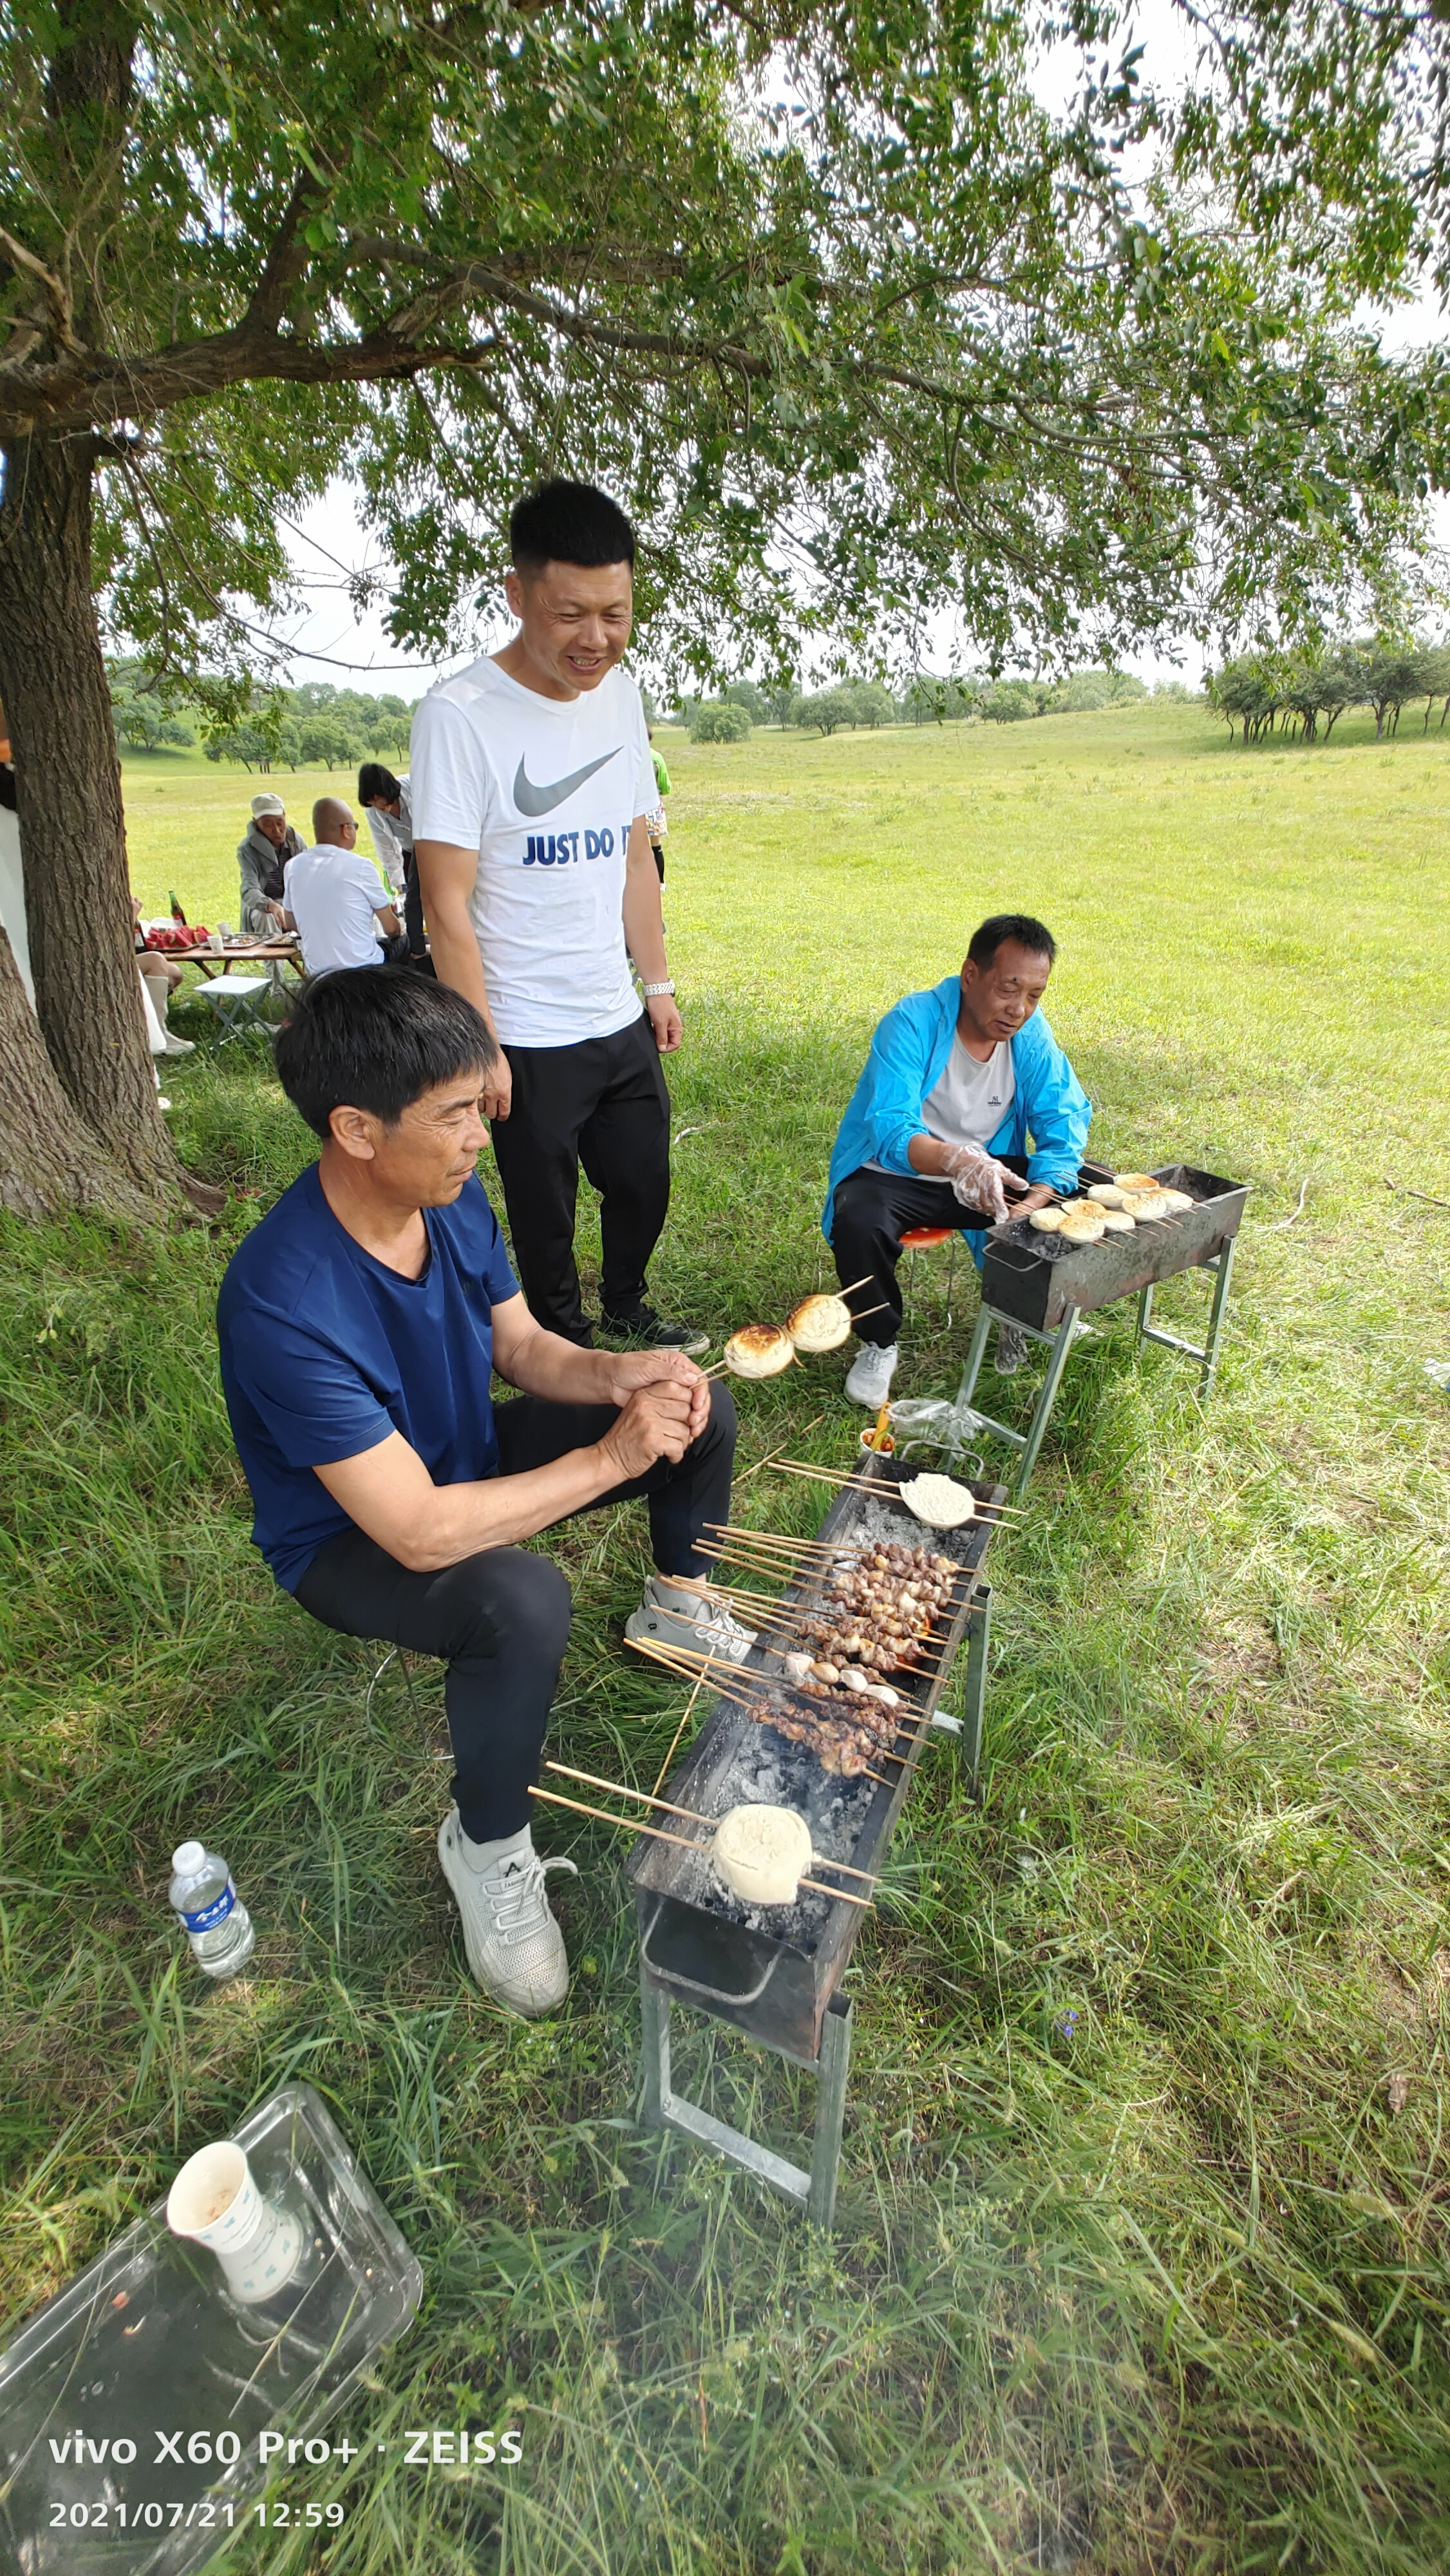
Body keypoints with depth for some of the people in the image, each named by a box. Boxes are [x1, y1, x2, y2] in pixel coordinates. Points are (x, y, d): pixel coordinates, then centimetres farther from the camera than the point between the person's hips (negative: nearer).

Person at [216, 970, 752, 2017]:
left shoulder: (452, 1195, -14)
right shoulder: (285, 1303, -37)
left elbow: (523, 1347, -1)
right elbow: (421, 1531, -36)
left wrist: (617, 1374, -22)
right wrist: (610, 1459, -31)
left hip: (463, 1456, 7)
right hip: (350, 1538, -6)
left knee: (700, 1405, 0)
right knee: (523, 1601, -38)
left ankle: (678, 1603, 26)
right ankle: (487, 1847, -7)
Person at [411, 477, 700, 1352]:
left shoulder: (620, 694, 8)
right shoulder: (461, 714, -13)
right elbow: (448, 901, -15)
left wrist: (659, 983, 13)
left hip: (621, 1020, 6)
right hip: (529, 1039, -6)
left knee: (645, 1186, 19)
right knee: (546, 1219, 7)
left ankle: (627, 1305, 45)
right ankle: (570, 1345, 32)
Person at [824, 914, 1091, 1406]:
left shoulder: (1032, 1034, -9)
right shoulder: (913, 1023, -24)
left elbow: (1064, 1125, -11)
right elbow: (890, 1130, -36)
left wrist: (1036, 1203, -31)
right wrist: (957, 1160, -58)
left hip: (987, 1169, 5)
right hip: (894, 1172, -4)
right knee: (858, 1226, -35)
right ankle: (879, 1345, -6)